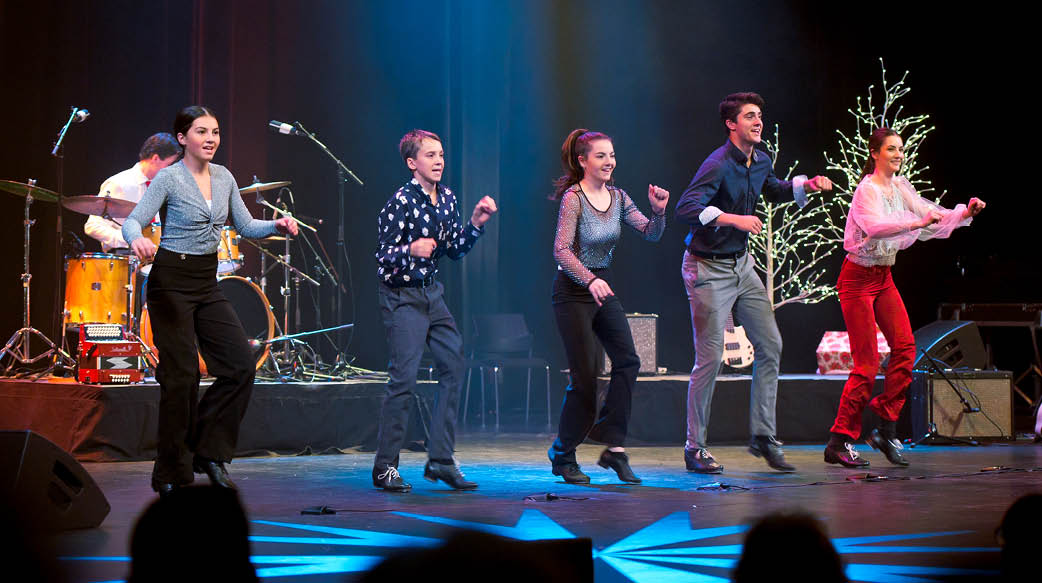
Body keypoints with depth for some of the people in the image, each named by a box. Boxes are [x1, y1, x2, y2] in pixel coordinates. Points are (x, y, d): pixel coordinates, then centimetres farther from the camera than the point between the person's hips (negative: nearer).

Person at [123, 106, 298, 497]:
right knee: (181, 374, -6)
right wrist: (137, 239, -40)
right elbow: (132, 221, -17)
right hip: (171, 281, -6)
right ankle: (172, 472, 5)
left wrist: (277, 225, -6)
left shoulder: (224, 178, 9)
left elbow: (245, 226, 14)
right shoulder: (168, 178, -9)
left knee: (241, 365, -4)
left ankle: (209, 452, 9)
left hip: (208, 283, 6)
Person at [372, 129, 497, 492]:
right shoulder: (401, 202, -16)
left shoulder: (447, 199, 7)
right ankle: (384, 467, -3)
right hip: (402, 297, -8)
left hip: (431, 292, 8)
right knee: (404, 377, -12)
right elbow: (382, 255, -17)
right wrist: (411, 250, -36)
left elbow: (455, 251, 13)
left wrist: (476, 224, -1)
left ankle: (441, 461, 12)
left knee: (453, 366, 5)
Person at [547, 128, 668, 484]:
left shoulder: (618, 198, 5)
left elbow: (651, 234, 5)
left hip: (603, 287, 7)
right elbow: (561, 250, -24)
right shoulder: (572, 198, -15)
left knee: (627, 360, -10)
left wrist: (658, 212, -16)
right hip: (573, 291, -7)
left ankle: (614, 448, -5)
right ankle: (563, 456, 10)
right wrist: (590, 280, -37)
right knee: (585, 376, -7)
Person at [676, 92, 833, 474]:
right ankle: (694, 449, 3)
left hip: (742, 265, 8)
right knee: (710, 358, -7)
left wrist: (807, 185, 11)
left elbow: (775, 191, 28)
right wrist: (734, 219, -40)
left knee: (770, 345, 4)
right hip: (709, 269, -8)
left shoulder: (761, 162, 6)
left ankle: (763, 436, 12)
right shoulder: (718, 165, -20)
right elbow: (686, 207, -33)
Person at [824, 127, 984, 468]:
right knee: (867, 361, -10)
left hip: (884, 278, 8)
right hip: (858, 277, -8)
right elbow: (876, 226, -35)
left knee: (905, 347, -4)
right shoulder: (867, 190, -16)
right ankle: (840, 441, -3)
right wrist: (916, 223, -47)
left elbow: (931, 214, 4)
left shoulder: (900, 187, 7)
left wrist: (964, 214, -13)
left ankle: (886, 428, 5)